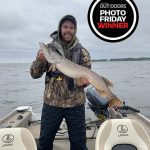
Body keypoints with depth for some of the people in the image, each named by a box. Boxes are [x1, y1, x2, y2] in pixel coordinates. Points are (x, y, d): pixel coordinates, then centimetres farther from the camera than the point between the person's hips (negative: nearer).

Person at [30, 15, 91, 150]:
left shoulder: (82, 51, 2)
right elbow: (35, 74, 0)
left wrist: (83, 81, -19)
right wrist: (40, 60, -20)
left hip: (76, 104, 0)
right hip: (51, 103, 0)